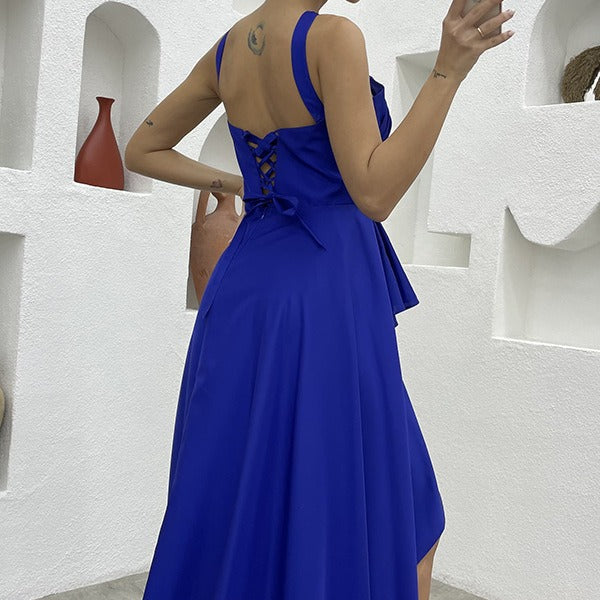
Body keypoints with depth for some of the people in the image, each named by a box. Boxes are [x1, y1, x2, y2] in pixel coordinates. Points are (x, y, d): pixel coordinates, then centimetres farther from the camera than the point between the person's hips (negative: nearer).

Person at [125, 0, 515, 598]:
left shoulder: (227, 48, 8)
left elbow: (141, 152, 17)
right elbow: (374, 195, -21)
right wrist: (448, 68, -23)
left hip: (244, 293, 7)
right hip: (324, 299, -7)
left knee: (241, 510, 17)